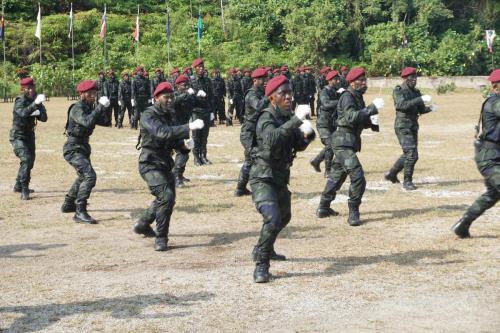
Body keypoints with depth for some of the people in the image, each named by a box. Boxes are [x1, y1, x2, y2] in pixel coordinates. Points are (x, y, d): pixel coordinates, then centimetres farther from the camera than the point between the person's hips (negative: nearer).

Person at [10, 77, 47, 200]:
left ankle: (19, 186, 34)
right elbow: (23, 113, -37)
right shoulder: (20, 100, -16)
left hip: (29, 135, 8)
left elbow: (44, 118, 3)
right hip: (18, 136, -8)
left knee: (30, 162, 16)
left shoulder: (35, 100, 4)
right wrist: (35, 104, -48)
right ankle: (24, 191, -21)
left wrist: (40, 110, -17)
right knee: (26, 159, -22)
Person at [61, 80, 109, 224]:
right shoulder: (77, 109, -18)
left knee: (83, 176, 27)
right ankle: (80, 212, -26)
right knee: (89, 176, -25)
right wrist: (100, 106, -33)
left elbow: (104, 122, 5)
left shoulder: (90, 108, 9)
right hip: (73, 148, -10)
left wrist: (104, 107, -10)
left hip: (83, 147, 10)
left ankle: (68, 205, 46)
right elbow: (87, 122, -36)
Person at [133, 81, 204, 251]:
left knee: (168, 198, 21)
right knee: (166, 197, -23)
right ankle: (161, 238, -11)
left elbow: (172, 139, 14)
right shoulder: (148, 116, -16)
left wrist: (184, 144, -9)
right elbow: (162, 133, -34)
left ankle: (142, 225, 42)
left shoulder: (167, 115, 10)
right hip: (150, 165, -9)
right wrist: (189, 127, -40)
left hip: (165, 164, 9)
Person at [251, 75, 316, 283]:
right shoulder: (267, 118, -19)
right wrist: (296, 120, -44)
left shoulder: (287, 118, 4)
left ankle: (265, 249, 50)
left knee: (284, 217, 26)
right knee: (273, 219, -27)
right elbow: (272, 139, -40)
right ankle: (261, 265, -14)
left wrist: (307, 134, -14)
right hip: (263, 179, -9)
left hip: (281, 179, 9)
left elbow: (299, 145, 7)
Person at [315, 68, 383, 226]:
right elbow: (351, 117, -29)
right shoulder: (347, 97, -14)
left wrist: (371, 121, -4)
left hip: (349, 142, 11)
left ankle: (323, 208, 30)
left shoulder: (358, 97, 15)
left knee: (336, 176, 19)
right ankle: (353, 213, -7)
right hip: (344, 142, -11)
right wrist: (372, 108, -32)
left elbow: (361, 120, 17)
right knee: (357, 178, -15)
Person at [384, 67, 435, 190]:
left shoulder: (415, 92, 13)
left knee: (409, 154, 16)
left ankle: (391, 174, 32)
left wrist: (428, 108, -9)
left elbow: (420, 109, 13)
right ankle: (407, 181, -4)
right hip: (403, 126, -8)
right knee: (411, 154, -14)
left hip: (413, 126, 8)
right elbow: (402, 105, -26)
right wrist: (420, 99, -31)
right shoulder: (398, 91, -9)